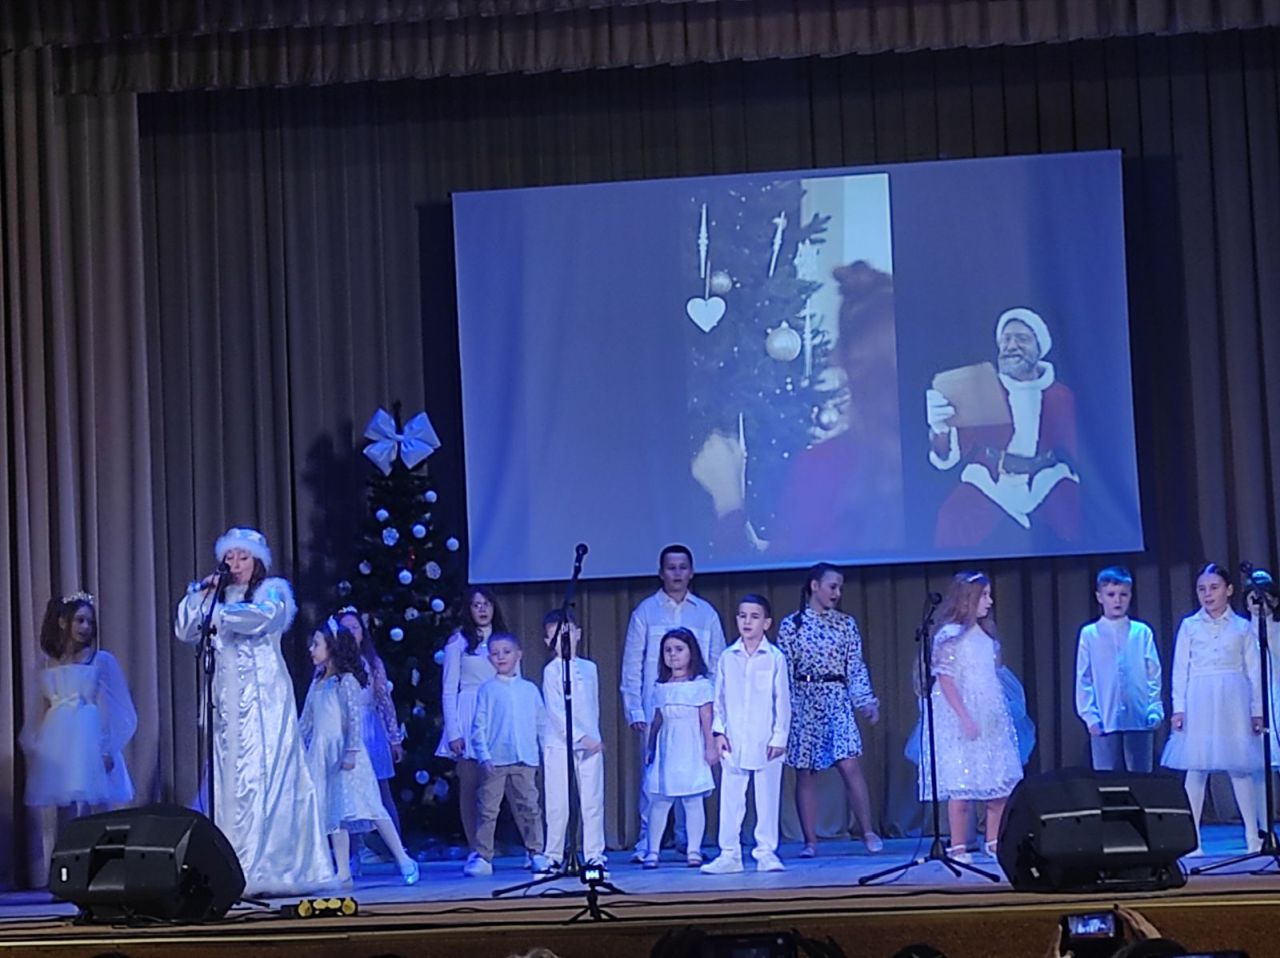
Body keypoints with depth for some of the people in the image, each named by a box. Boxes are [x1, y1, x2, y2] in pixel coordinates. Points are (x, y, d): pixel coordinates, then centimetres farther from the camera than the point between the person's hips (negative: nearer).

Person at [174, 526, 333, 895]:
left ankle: (269, 871, -14)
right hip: (228, 698, 5)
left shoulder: (272, 589, 7)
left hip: (263, 695, -5)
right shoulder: (219, 596, 21)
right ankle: (235, 873, -2)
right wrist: (203, 594, 3)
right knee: (230, 778, -1)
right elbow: (184, 631, 13)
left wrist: (218, 612, -5)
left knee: (262, 777, -12)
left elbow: (259, 617, -14)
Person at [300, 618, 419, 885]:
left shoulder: (347, 680, -6)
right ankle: (343, 871, 6)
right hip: (321, 753, 7)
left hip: (344, 751, -7)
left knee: (363, 807, -12)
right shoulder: (317, 683, 15)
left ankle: (403, 859, -8)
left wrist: (351, 751, -21)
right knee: (333, 813, 4)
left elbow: (355, 717, -13)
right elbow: (306, 720, 20)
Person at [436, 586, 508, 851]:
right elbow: (448, 690, 3)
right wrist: (453, 732, -6)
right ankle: (475, 850, 0)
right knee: (469, 787, -3)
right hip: (469, 717, -2)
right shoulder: (458, 642, 5)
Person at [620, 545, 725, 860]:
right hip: (655, 711, -1)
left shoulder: (706, 613, 11)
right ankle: (647, 841, -2)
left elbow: (718, 663, 10)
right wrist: (634, 710, -4)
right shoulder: (645, 611, 6)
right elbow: (632, 665, 4)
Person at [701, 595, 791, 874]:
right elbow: (718, 699, 10)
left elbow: (782, 701, -1)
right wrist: (718, 731, 1)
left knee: (767, 797, 4)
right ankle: (729, 854, 8)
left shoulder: (775, 658, -1)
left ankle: (766, 853, 12)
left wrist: (780, 736, -5)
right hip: (734, 742, 2)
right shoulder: (727, 658, 6)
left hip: (766, 741, -2)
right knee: (730, 798, 3)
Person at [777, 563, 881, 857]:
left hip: (837, 700, 0)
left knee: (850, 765, -13)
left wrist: (866, 701, -4)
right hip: (803, 702, 0)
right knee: (805, 774, 2)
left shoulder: (846, 623, 7)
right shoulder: (791, 625, 2)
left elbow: (856, 667, 6)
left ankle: (869, 832, -5)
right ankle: (810, 841, 8)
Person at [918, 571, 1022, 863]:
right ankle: (958, 847, -2)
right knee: (962, 784, -8)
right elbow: (945, 679, -14)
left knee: (1001, 781, 5)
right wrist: (965, 718, -19)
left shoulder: (985, 635, 14)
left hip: (990, 719, 8)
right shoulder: (950, 635, -9)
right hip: (960, 719, -8)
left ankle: (994, 842, 14)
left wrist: (1002, 714, 14)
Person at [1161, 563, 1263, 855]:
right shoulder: (1189, 626, 7)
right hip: (1199, 701, 0)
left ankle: (1254, 838, 7)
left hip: (1233, 700, 0)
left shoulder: (1242, 627, 8)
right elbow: (1180, 669, 5)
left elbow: (1254, 671, 8)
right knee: (1196, 768, -3)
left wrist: (1257, 709, 3)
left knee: (1240, 767, 0)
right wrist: (1178, 707, -3)